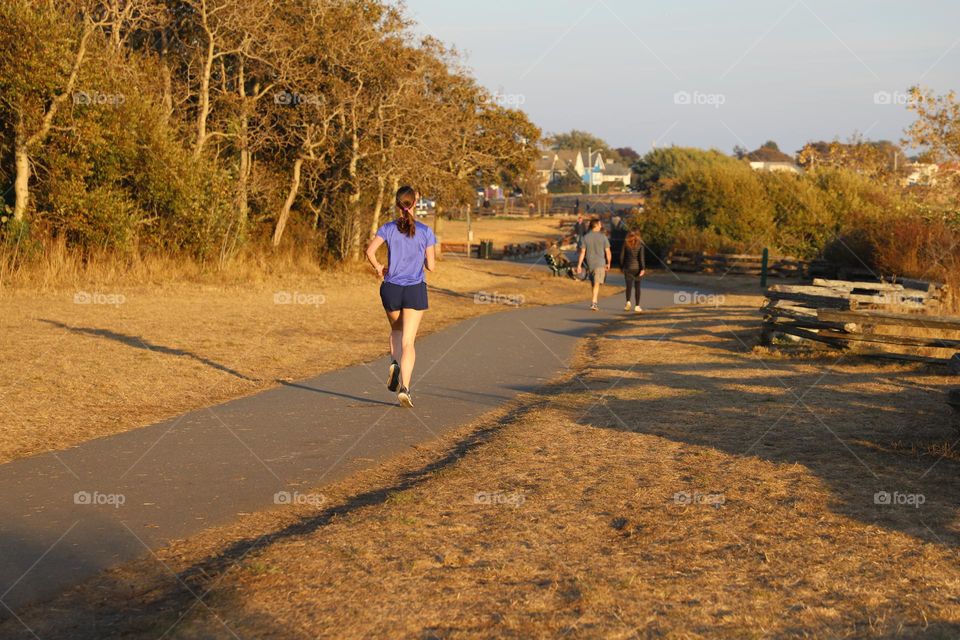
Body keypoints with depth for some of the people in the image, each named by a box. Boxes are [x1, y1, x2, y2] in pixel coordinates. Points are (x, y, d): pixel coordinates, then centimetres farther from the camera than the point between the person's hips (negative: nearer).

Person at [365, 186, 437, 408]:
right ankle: (404, 387, -16)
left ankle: (396, 364, 1)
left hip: (391, 289, 2)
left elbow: (370, 251, -14)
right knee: (408, 341, -1)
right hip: (415, 290, -2)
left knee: (396, 331, 27)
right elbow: (431, 266, -3)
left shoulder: (388, 229, -1)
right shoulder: (425, 231, -3)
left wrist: (378, 267, 4)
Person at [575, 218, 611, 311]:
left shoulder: (585, 237, 1)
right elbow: (608, 252, -4)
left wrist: (579, 265, 0)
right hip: (600, 263, -3)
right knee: (597, 284, -8)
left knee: (593, 283, 18)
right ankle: (594, 303, -20)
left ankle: (595, 302, 25)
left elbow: (582, 252, -2)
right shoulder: (603, 237, -6)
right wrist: (608, 263, 9)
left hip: (590, 263, 4)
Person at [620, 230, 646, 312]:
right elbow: (641, 256, -13)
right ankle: (637, 306, 9)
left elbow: (622, 255, 2)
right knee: (637, 287, 9)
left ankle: (628, 302, -24)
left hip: (628, 268, 1)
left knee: (629, 286, 1)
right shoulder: (640, 244, -3)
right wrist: (643, 268, -16)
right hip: (637, 267, -1)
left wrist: (621, 267, 12)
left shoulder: (626, 243, 2)